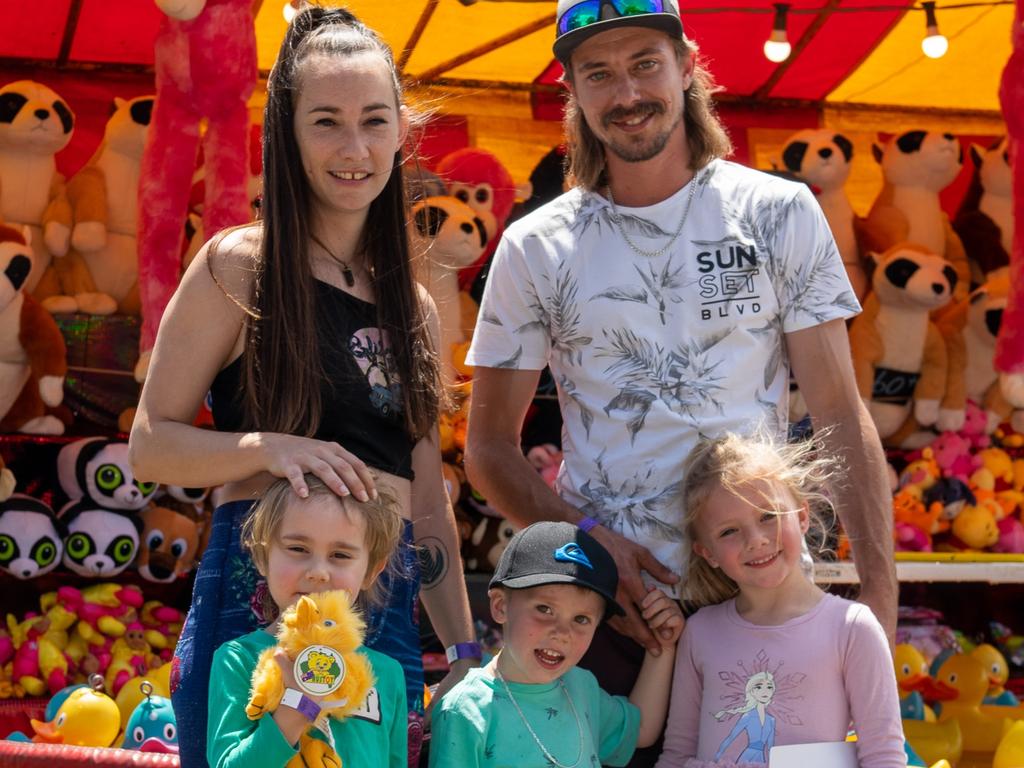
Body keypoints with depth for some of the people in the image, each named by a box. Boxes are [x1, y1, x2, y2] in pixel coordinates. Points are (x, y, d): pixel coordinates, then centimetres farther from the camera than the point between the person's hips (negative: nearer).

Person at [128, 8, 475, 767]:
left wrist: (466, 650, 13)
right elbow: (150, 444, -4)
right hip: (256, 593, -5)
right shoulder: (239, 267, -3)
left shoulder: (414, 306, 14)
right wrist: (268, 447, -20)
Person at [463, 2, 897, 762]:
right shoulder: (536, 249, 2)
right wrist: (583, 537, -12)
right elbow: (490, 445, 6)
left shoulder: (780, 214, 1)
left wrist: (881, 596, -9)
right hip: (601, 604, 0)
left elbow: (840, 415, 0)